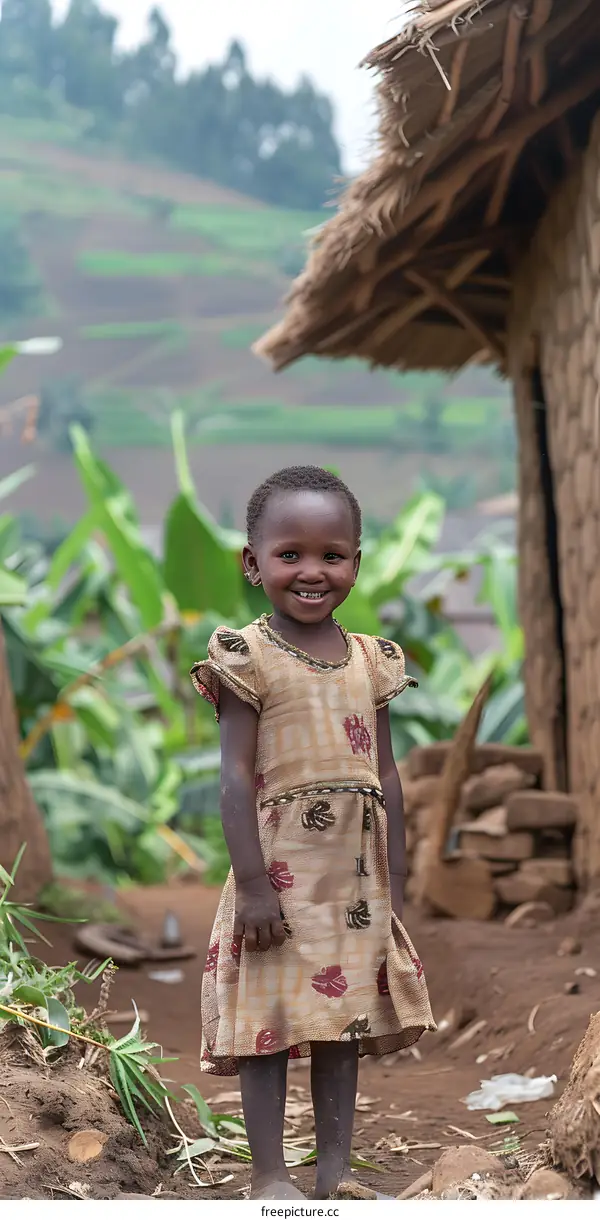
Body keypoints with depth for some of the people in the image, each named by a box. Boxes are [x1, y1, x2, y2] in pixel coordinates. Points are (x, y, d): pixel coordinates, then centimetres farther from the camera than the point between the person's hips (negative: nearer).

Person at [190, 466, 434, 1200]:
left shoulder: (371, 660, 6)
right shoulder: (249, 658, -9)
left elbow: (386, 775, 10)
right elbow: (237, 777, -12)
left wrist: (394, 885, 9)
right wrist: (252, 884, -16)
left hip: (356, 877, 5)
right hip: (280, 871, -5)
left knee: (346, 1018, 12)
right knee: (270, 1023, 1)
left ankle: (337, 1167, 24)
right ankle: (269, 1174, 13)